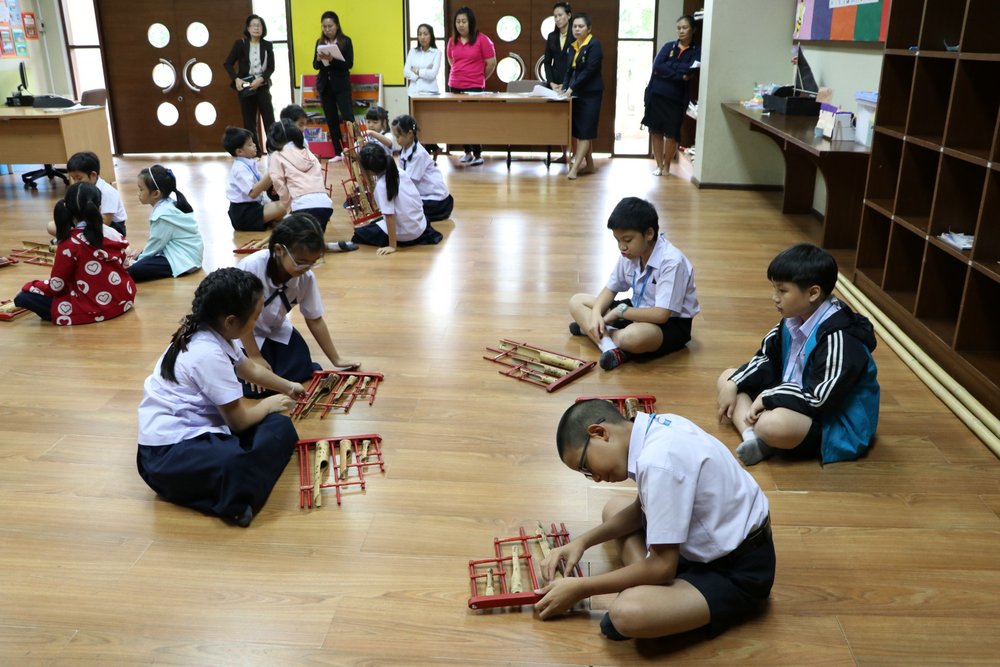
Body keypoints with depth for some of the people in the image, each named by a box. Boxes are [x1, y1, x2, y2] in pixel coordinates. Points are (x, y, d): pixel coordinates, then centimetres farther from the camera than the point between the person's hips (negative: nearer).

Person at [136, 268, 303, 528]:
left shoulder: (212, 335, 5)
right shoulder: (209, 354, -23)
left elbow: (252, 370, 26)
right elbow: (239, 419, -16)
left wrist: (287, 386, 38)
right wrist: (269, 404, 3)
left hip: (191, 429, 11)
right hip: (168, 453, -11)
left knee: (280, 426, -1)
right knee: (237, 463, -41)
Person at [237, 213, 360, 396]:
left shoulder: (306, 277, -20)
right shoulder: (251, 268, -34)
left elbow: (314, 319, -6)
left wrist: (336, 359, -1)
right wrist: (255, 357, -17)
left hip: (276, 330, 4)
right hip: (243, 334, -4)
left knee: (301, 372, -9)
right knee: (256, 387, -16)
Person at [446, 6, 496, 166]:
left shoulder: (482, 39, -8)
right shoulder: (452, 41, 7)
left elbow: (491, 63, -3)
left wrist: (480, 78, 7)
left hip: (474, 87, -5)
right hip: (454, 85, 5)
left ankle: (478, 154, 5)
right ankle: (467, 152, 20)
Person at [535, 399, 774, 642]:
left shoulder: (659, 461, -29)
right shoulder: (657, 428, -1)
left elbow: (662, 566, -22)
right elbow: (641, 509, 16)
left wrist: (580, 588, -11)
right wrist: (582, 541, 6)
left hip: (740, 572, -10)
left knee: (628, 611, -34)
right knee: (614, 508, 20)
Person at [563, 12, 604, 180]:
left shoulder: (594, 45, -10)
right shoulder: (573, 45, 12)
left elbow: (589, 70, -18)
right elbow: (569, 69, 12)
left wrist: (572, 87, -20)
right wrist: (566, 88, -2)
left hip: (590, 94, -7)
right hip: (577, 94, 8)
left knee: (585, 131, -7)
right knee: (578, 131, 8)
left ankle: (574, 168, -12)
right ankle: (589, 165, 18)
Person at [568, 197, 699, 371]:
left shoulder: (672, 262, -27)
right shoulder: (630, 254, -5)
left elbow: (661, 314, -31)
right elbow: (610, 289, 6)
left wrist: (620, 311, -19)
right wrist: (596, 314, -14)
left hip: (671, 324, -8)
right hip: (639, 311, 8)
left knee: (633, 336, -43)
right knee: (577, 302, -3)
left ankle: (592, 330, -12)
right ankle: (609, 346, -25)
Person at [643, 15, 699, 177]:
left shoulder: (695, 52, 2)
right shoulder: (668, 46, 7)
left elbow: (689, 70, -16)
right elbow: (657, 66, -8)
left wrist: (668, 66, -11)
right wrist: (679, 75, -15)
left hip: (676, 98, -2)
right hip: (657, 95, 2)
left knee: (671, 134, 1)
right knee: (656, 131, 5)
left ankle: (666, 166, 19)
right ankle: (659, 165, 18)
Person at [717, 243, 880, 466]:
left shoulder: (838, 338, -26)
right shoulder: (794, 320, 2)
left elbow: (820, 398, -29)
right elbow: (767, 359, 13)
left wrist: (767, 397, -20)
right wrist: (733, 384, -1)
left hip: (833, 424, -10)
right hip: (795, 400, 10)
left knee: (774, 424, -42)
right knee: (727, 378, 4)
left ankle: (764, 439, -5)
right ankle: (751, 435, -20)